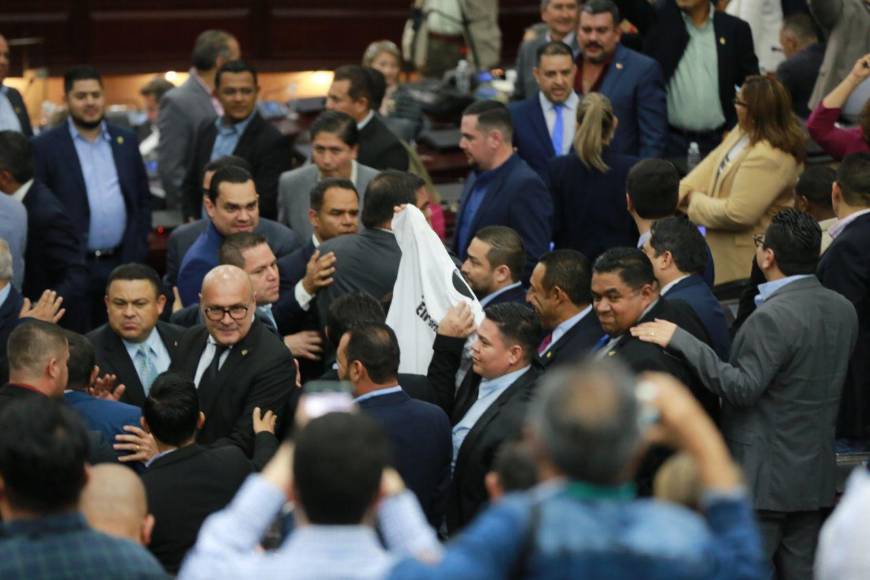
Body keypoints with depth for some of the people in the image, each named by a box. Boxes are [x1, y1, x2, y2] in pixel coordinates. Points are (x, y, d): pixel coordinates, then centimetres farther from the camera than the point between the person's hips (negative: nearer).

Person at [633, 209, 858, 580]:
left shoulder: (773, 317, -21)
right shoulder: (843, 310, 6)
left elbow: (742, 388, -22)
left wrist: (680, 340, -22)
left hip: (763, 478, -8)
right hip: (817, 476, 8)